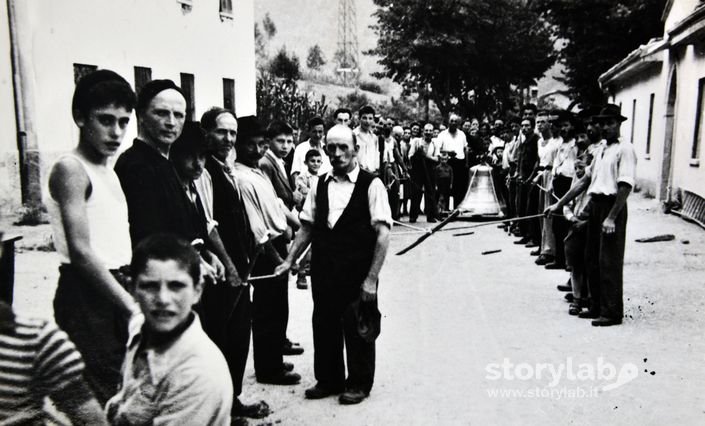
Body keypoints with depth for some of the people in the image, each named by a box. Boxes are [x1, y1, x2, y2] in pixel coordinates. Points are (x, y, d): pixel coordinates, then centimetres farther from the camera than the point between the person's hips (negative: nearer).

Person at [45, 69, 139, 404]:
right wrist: (132, 306, -17)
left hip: (116, 291, 8)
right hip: (86, 295, -8)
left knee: (119, 391, 15)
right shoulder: (70, 169, -11)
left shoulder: (109, 172, 15)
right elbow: (81, 252, -18)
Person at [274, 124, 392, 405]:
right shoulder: (320, 185, 6)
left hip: (357, 275, -4)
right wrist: (290, 260, 4)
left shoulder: (371, 185, -9)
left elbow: (382, 234, -12)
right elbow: (307, 227, 12)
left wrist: (371, 278, -15)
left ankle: (359, 384, 32)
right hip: (323, 273, 4)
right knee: (324, 326, 15)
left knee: (357, 329, 10)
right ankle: (328, 380, 37)